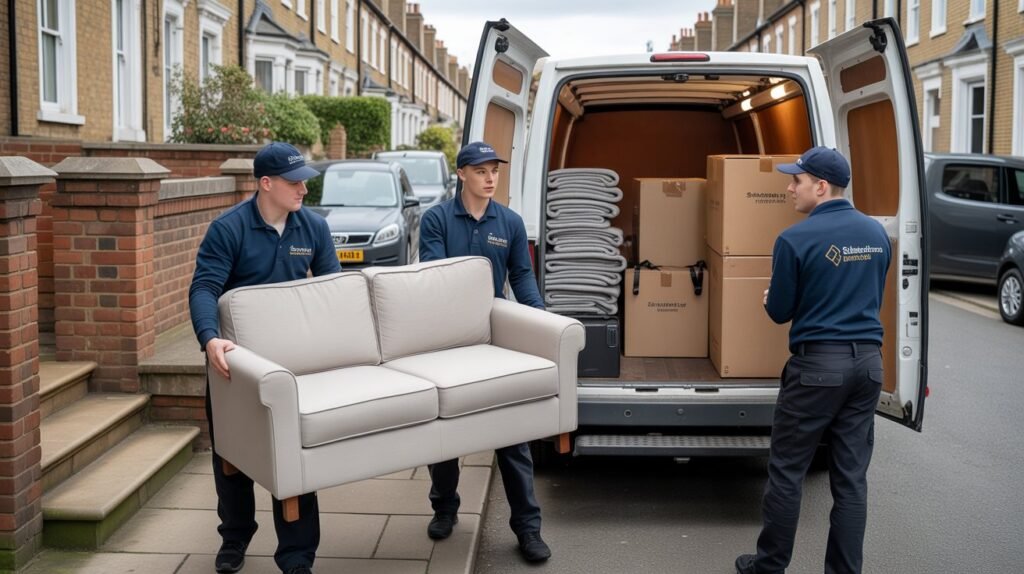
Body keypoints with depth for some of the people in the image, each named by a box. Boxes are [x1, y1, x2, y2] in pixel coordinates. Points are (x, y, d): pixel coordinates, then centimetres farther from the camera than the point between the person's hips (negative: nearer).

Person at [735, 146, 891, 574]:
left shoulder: (796, 239, -13)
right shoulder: (877, 233, 7)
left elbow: (780, 312, -4)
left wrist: (770, 299, 18)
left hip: (818, 364, -6)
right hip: (868, 362, 6)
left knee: (787, 471, 7)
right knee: (851, 477, 9)